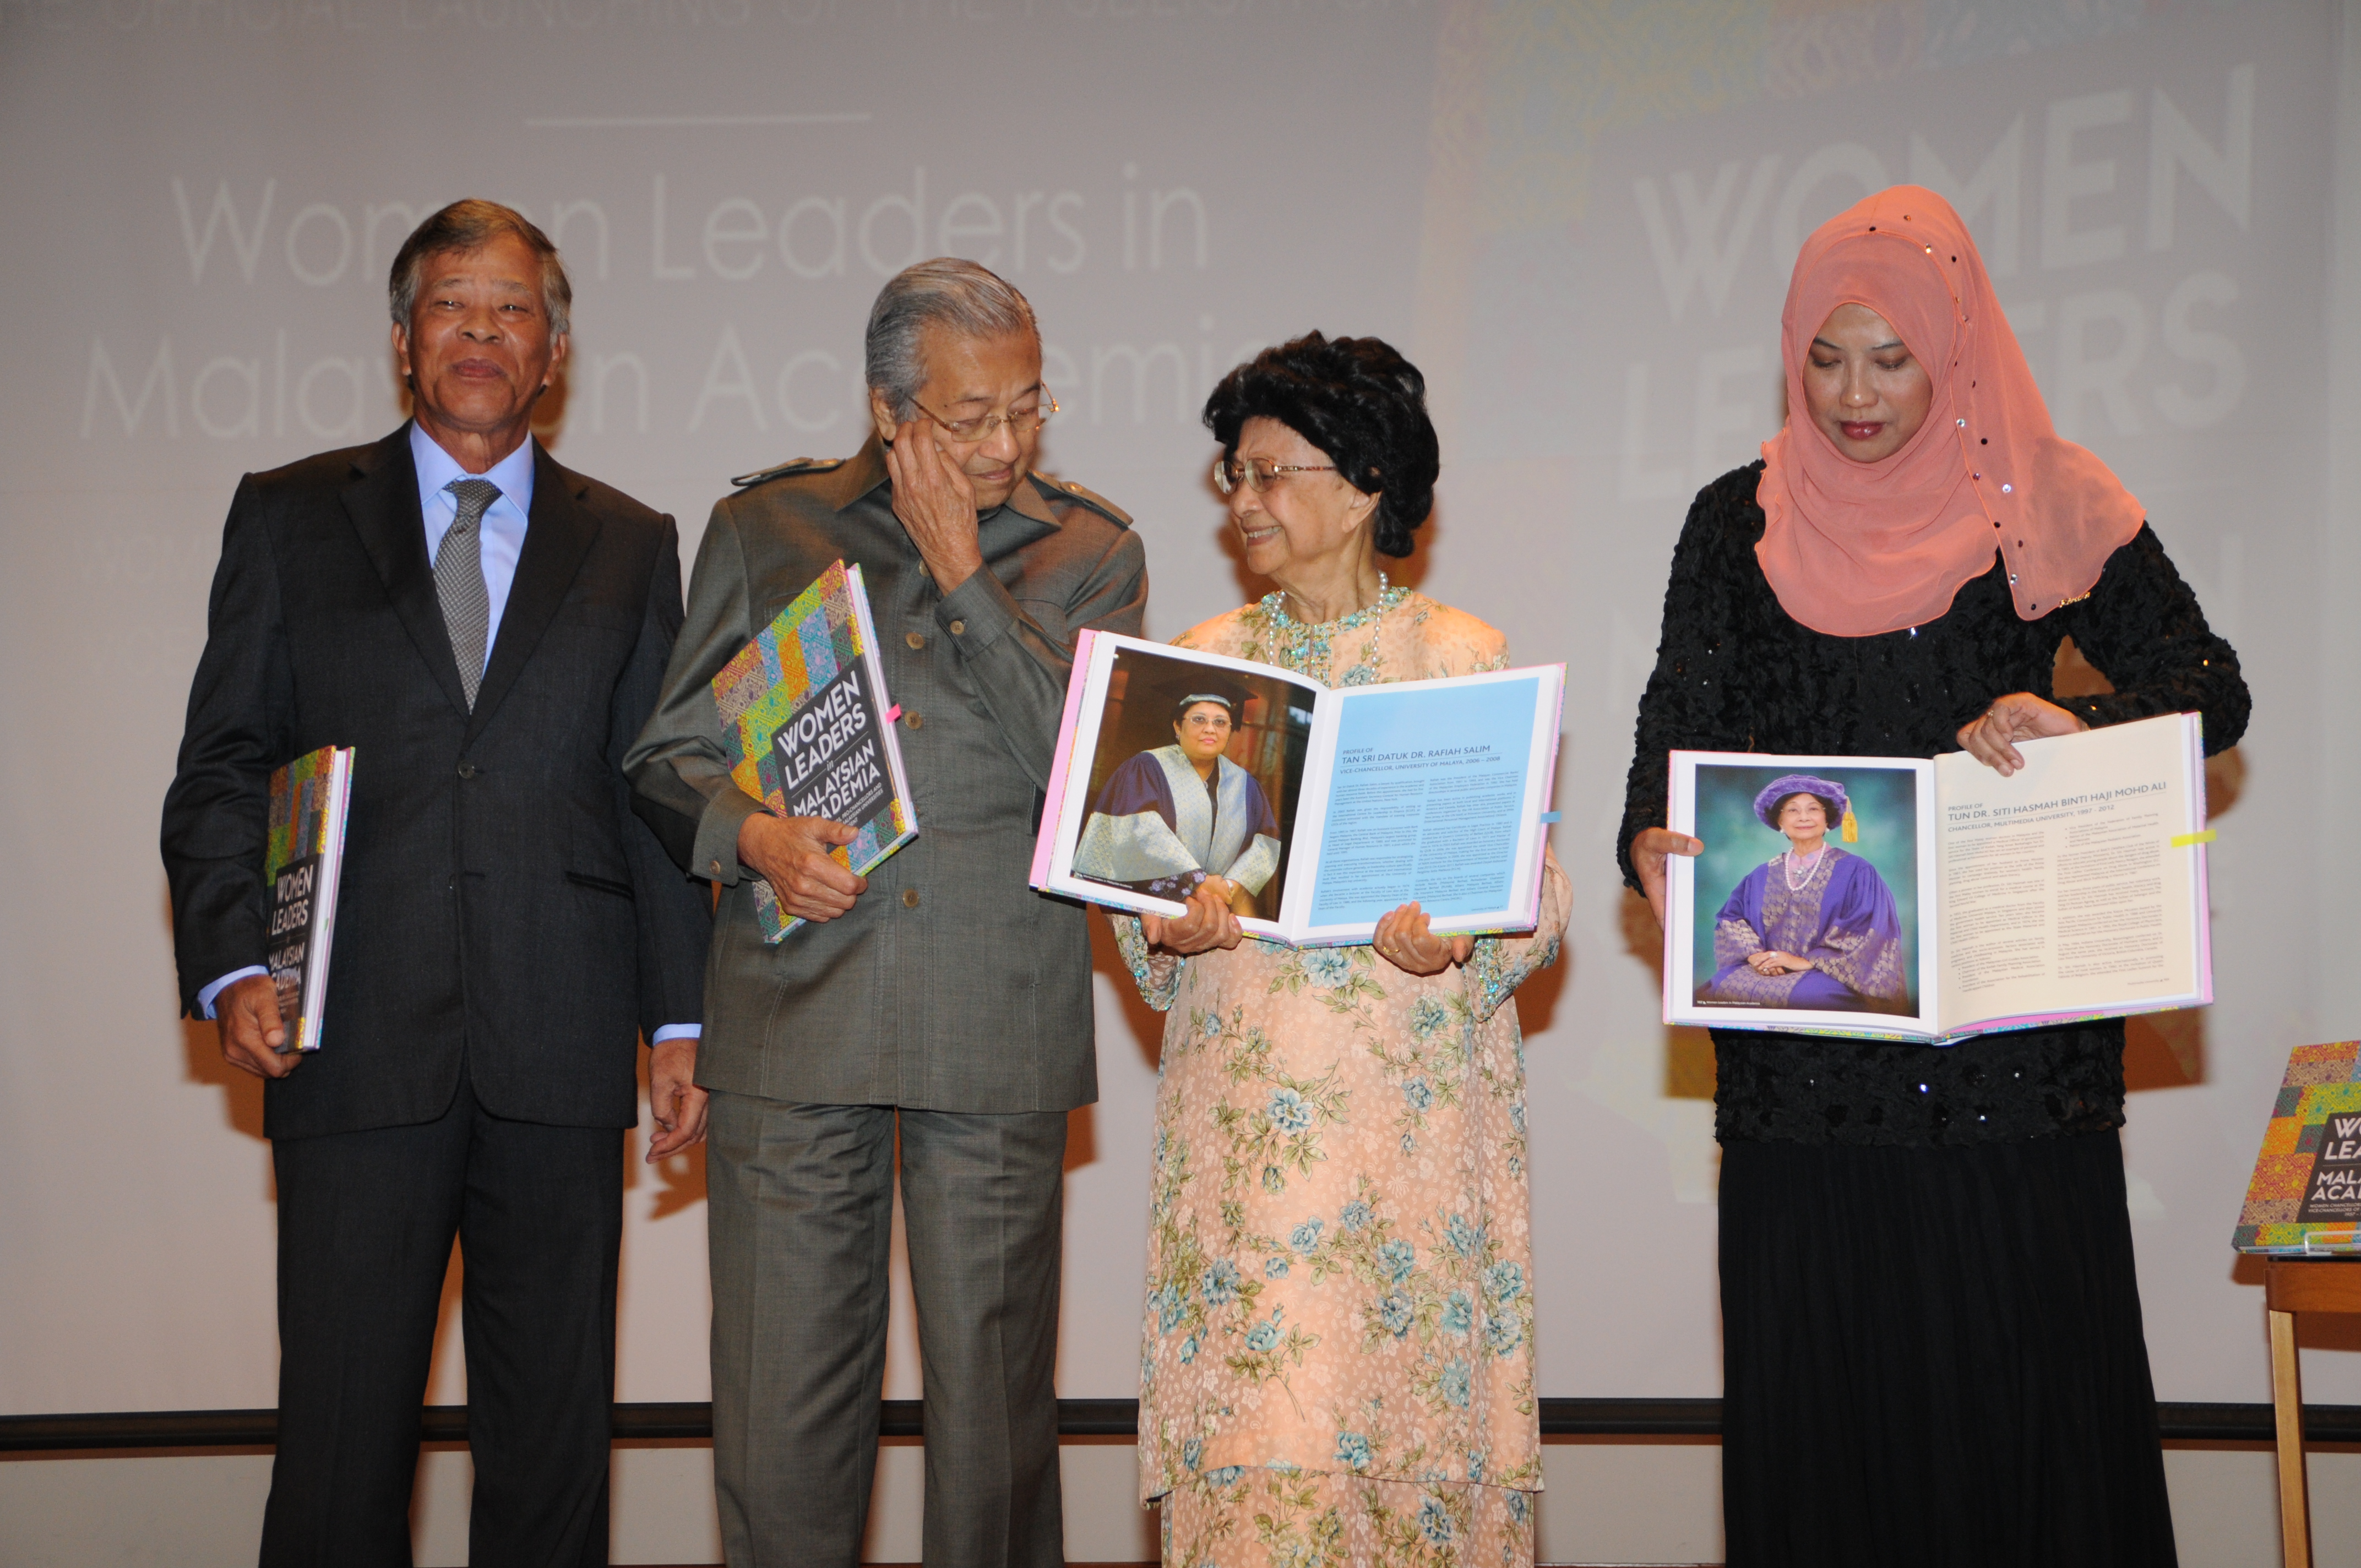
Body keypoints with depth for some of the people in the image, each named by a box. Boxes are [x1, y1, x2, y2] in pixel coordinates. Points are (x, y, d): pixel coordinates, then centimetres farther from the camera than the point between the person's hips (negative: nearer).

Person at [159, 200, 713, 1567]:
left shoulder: (631, 546, 13)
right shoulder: (290, 518, 11)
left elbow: (660, 794, 10)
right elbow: (222, 768, 7)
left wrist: (683, 1021, 4)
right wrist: (233, 967, -8)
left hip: (559, 1054, 1)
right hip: (354, 1044, -1)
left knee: (556, 1425, 7)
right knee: (340, 1420, 0)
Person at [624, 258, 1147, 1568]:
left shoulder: (1091, 552, 7)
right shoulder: (765, 527, 8)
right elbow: (669, 753, 11)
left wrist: (965, 576, -8)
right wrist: (752, 832, -10)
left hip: (999, 1029, 0)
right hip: (794, 1015, 1)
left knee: (994, 1392, 5)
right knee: (778, 1403, 1)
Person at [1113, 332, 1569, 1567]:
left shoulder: (1462, 658, 1)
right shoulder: (1207, 658, 11)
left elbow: (1537, 886, 0)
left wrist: (1459, 943, -19)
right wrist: (1164, 929, -9)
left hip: (1411, 1100, -2)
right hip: (1243, 1097, 2)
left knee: (1401, 1397, 1)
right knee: (1248, 1412, -1)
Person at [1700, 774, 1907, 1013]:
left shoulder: (1856, 873, 3)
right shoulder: (1762, 877, 18)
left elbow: (1867, 931, -7)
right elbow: (1731, 918, 13)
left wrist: (1806, 962, -14)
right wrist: (1754, 954, -9)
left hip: (1825, 976, -4)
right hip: (1765, 972, 4)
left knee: (1807, 995, -40)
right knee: (1721, 990, -27)